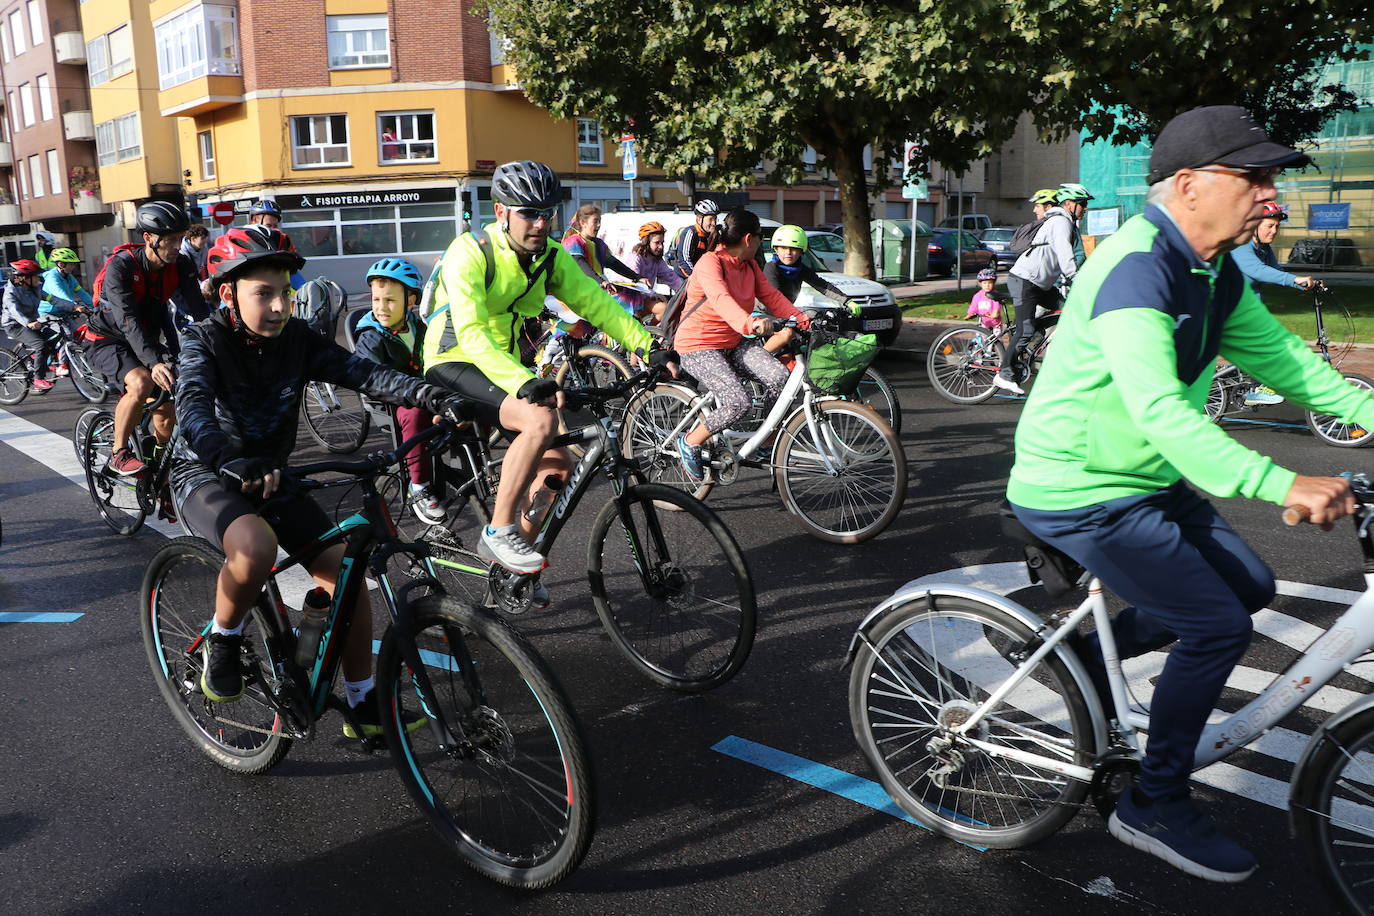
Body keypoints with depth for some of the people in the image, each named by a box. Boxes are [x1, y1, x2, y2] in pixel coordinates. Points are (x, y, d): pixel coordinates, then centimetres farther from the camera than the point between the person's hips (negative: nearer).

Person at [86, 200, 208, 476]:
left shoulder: (180, 265, -12)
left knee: (166, 410, 0)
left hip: (149, 338, 5)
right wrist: (154, 362, -49)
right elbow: (128, 321, -36)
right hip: (110, 340, -5)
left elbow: (199, 309, -18)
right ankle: (119, 453, -13)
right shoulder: (121, 265, -26)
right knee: (141, 384, -32)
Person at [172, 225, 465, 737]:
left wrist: (432, 397, -36)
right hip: (206, 477, -4)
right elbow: (193, 411, -34)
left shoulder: (296, 339, -5)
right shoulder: (206, 342, -16)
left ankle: (364, 706, 4)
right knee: (256, 546, -38)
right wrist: (233, 462, -55)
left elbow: (362, 373, -19)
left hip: (270, 477, 5)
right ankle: (223, 641, -7)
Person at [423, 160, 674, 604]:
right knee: (541, 420, -32)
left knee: (557, 466, 1)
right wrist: (523, 383, -48)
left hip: (507, 366, 7)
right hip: (454, 365, -7)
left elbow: (596, 302, -7)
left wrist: (648, 347, -22)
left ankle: (520, 550, 22)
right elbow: (471, 334, -33)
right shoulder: (469, 253, -22)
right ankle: (498, 532, -20)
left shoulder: (551, 256, -2)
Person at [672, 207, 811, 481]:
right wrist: (750, 323, -56)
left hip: (734, 343, 8)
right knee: (738, 402, -26)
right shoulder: (710, 263, -19)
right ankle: (689, 443, -3)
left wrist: (802, 319, -11)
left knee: (779, 376, -17)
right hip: (698, 347, -8)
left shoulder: (750, 266, 10)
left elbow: (771, 296, 4)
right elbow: (721, 300, -37)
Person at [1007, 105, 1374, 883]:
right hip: (1080, 496, -10)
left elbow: (1279, 356, 12)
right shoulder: (1136, 270, -25)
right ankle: (1156, 807, 8)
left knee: (1249, 586, 12)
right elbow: (1161, 411, -35)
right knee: (1219, 624, -9)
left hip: (1149, 482, 10)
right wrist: (1282, 486, -40)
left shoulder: (1217, 274, 7)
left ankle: (1085, 652, 23)